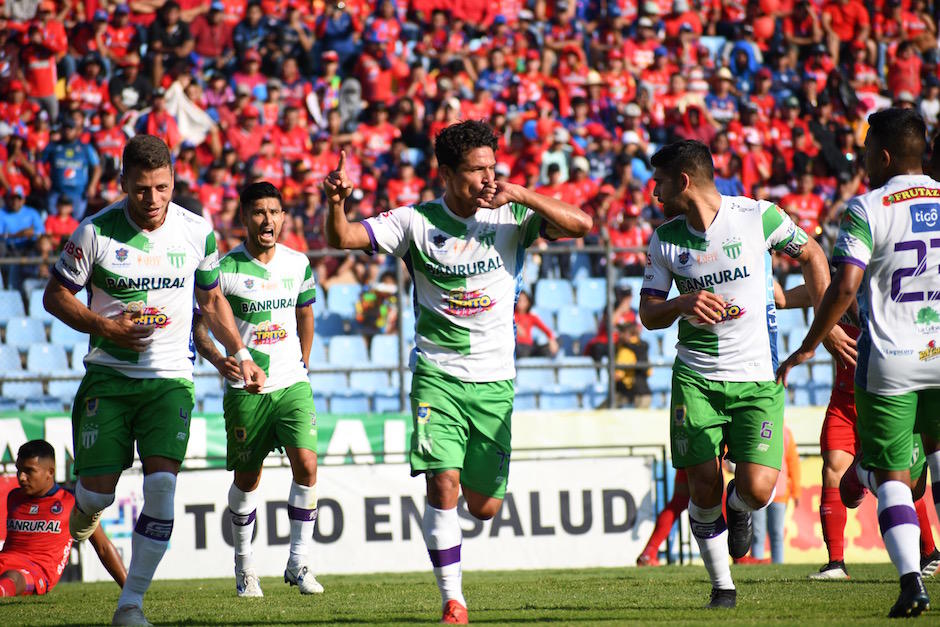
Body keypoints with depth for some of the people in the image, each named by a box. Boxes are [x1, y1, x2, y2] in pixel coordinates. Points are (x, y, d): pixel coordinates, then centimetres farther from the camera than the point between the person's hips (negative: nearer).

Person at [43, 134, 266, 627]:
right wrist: (105, 328, -14)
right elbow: (56, 295, 1)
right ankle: (84, 512, 37)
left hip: (170, 378, 1)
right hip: (109, 375, -1)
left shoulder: (196, 231, 0)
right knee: (98, 489, -4)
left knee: (161, 485, -15)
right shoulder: (96, 231, -8)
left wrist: (241, 355, 9)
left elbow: (212, 299, 16)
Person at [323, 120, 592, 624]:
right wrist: (336, 203, -30)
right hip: (437, 374, -2)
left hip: (494, 379, 2)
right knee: (444, 485, -18)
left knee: (484, 506, 6)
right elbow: (342, 238, -8)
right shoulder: (417, 222, -2)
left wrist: (520, 195, -20)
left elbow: (580, 225, -9)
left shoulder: (511, 217, 1)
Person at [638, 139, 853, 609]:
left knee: (757, 489, -14)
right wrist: (683, 303, -17)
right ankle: (722, 586, 12)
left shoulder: (757, 217, -6)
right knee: (703, 487, -7)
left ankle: (739, 509, 23)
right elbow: (648, 315, 6)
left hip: (757, 378, -2)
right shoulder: (665, 240, 2)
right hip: (695, 379, 2)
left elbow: (810, 255, 10)